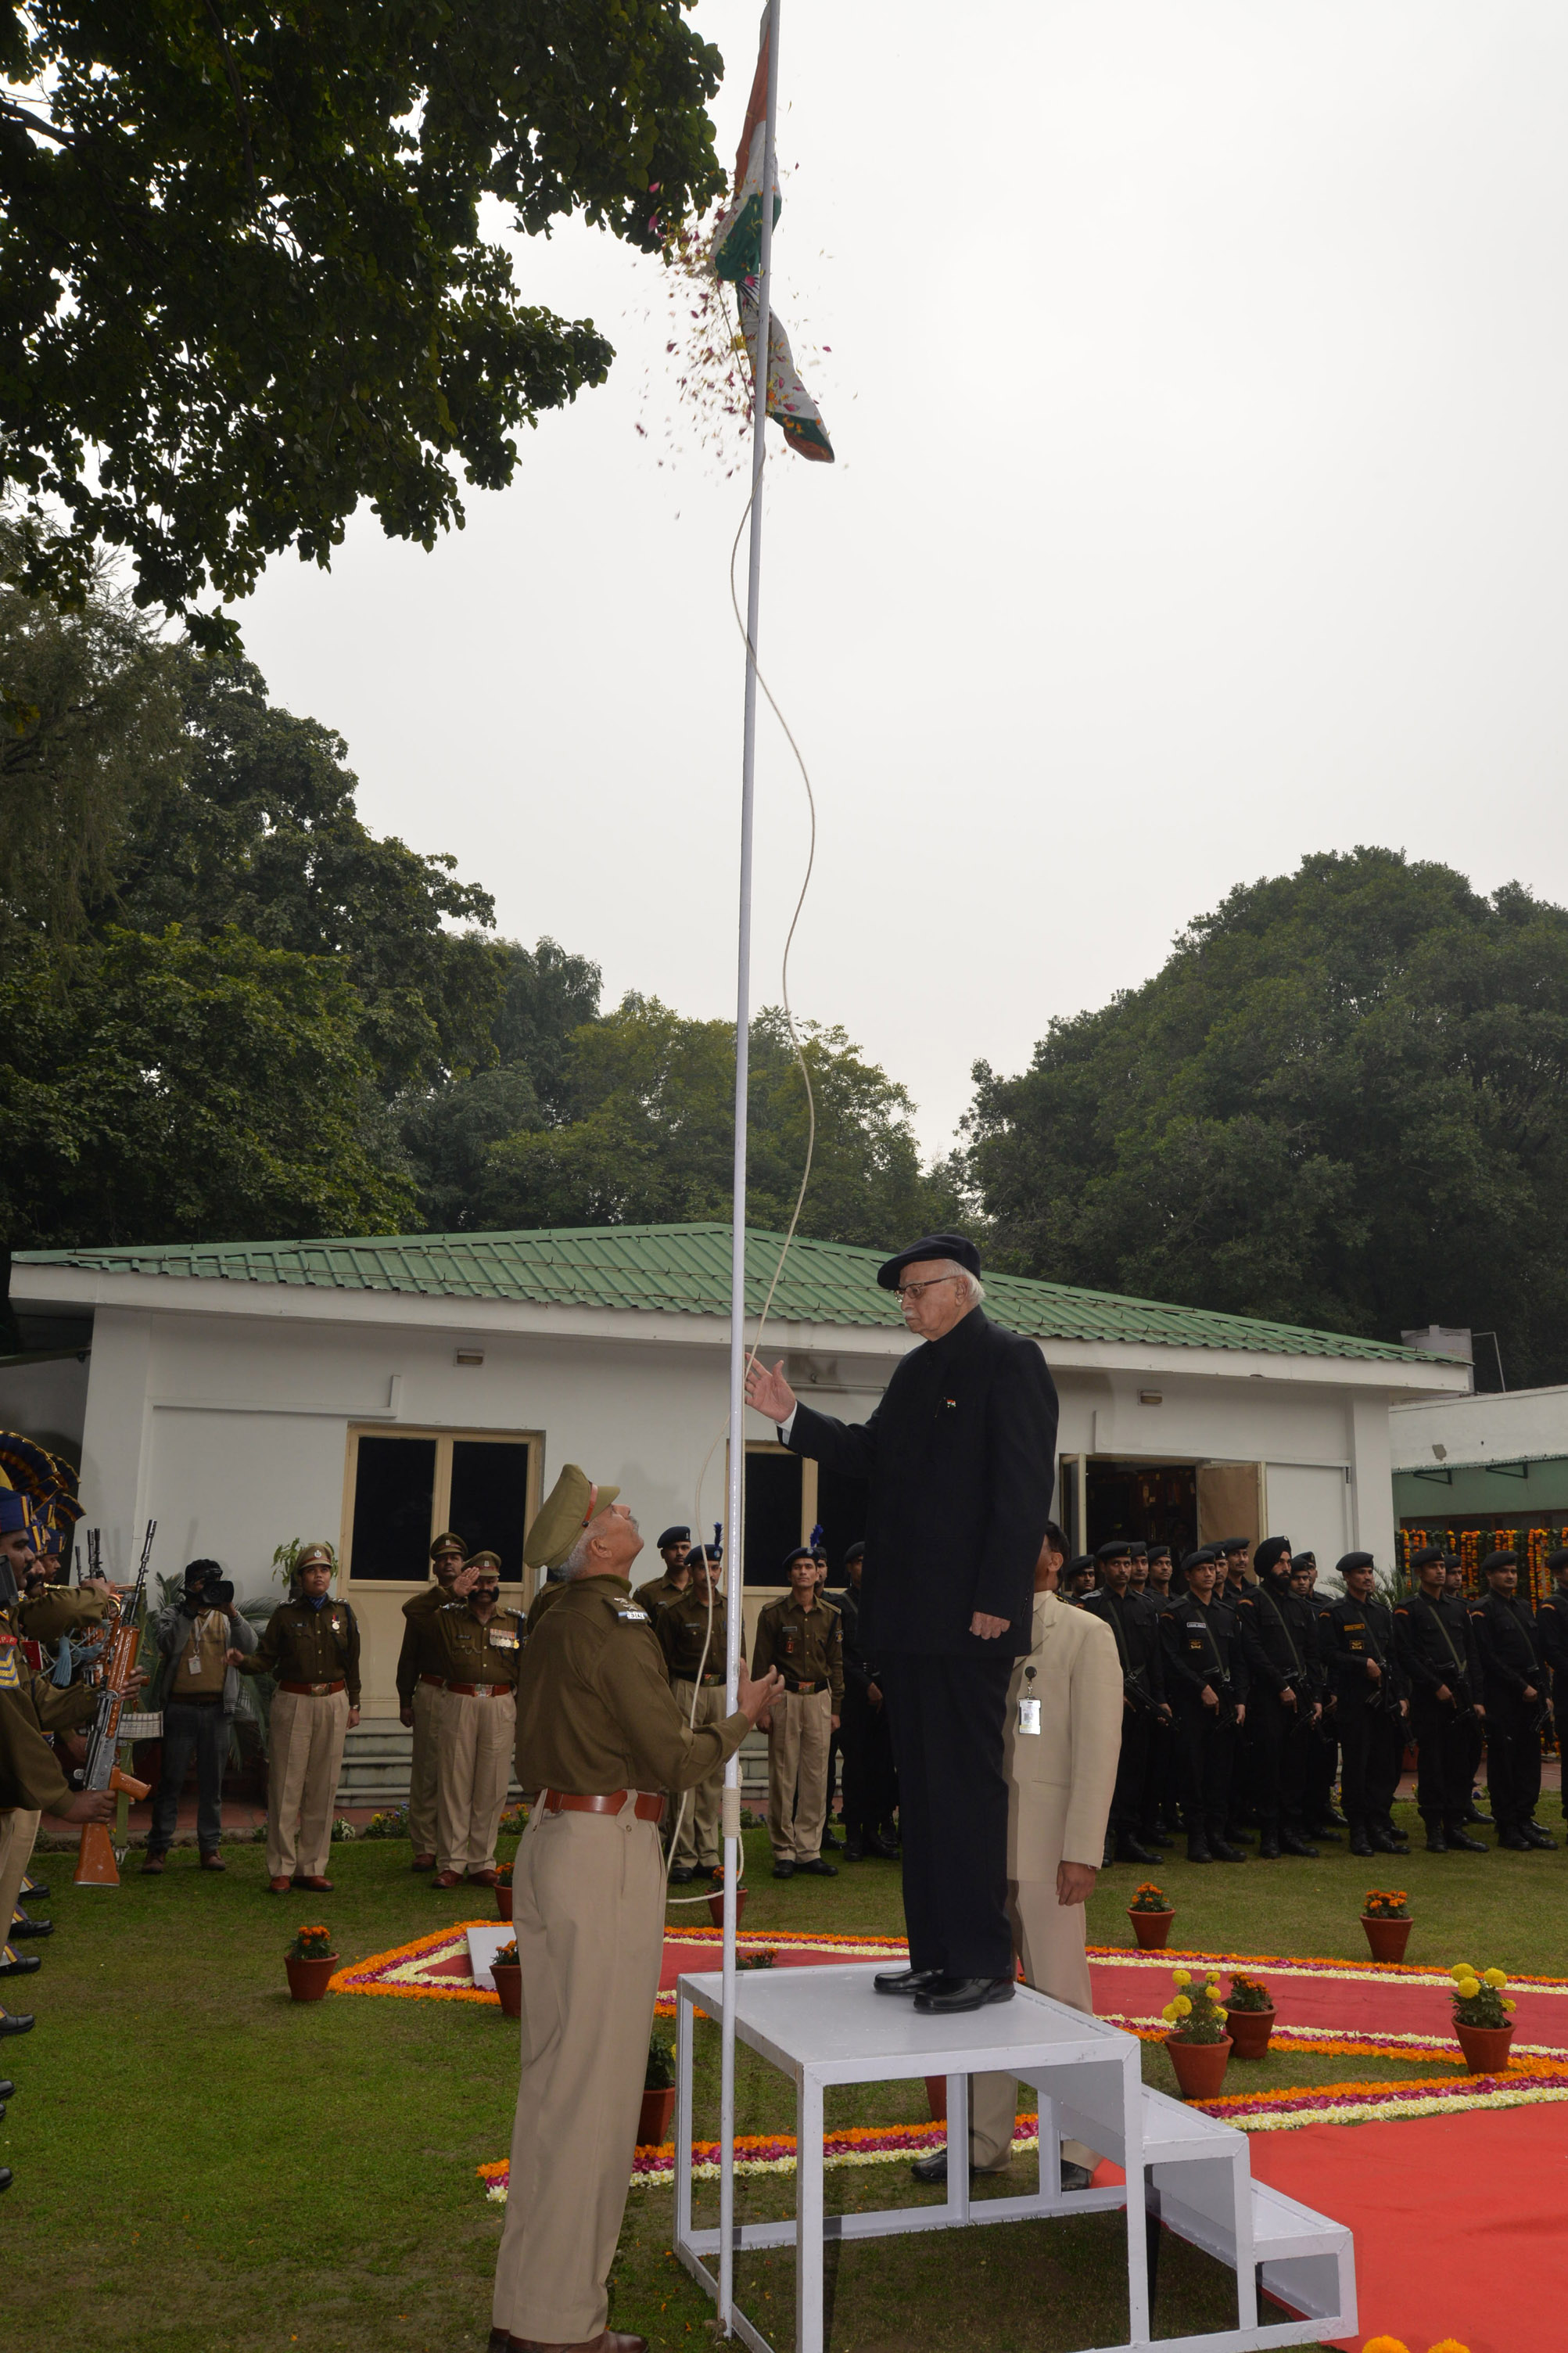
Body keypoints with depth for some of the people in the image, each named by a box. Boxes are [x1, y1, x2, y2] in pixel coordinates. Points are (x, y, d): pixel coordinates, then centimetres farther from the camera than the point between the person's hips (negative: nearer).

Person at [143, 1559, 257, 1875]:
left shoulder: (226, 1617, 11)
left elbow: (249, 1645, -5)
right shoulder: (172, 1614, 5)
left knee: (212, 1781, 6)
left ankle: (210, 1846, 14)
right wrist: (191, 1610, -18)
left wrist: (231, 1611, -16)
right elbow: (168, 1643, -15)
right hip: (181, 1707, -2)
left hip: (217, 1709, 2)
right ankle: (157, 1848, 6)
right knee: (171, 1780, -1)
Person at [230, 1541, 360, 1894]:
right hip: (293, 1703, -3)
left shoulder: (343, 1613, 9)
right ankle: (281, 1869, 5)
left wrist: (353, 1704, 13)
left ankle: (311, 1867, 13)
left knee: (323, 1788, 5)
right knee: (286, 1786, -3)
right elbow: (266, 1658, -4)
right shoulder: (285, 1614, 1)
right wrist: (243, 1660, -24)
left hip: (333, 1703, 3)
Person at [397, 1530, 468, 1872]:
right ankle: (425, 1849, 6)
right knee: (426, 1772, -1)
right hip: (431, 1693, 0)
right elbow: (409, 1656, 12)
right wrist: (405, 1700, 7)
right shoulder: (420, 1606, 11)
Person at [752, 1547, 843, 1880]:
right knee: (783, 1776, -2)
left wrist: (835, 1708, 9)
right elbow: (761, 1662, 0)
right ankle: (784, 1851, 6)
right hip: (784, 1699, -3)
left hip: (819, 1698, 3)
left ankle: (809, 1850, 10)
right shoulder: (773, 1614, 0)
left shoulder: (830, 1615, 10)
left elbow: (836, 1664, 13)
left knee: (816, 1775, 2)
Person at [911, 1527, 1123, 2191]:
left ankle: (1075, 2150, 16)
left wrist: (1082, 1852, -13)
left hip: (1042, 1845, -5)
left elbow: (1097, 1748, -7)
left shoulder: (1085, 1634, -2)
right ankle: (983, 2141, 24)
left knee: (1059, 1998, 2)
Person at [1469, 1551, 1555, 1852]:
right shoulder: (1482, 1610, -7)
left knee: (1530, 1759, 8)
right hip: (1502, 1698, -7)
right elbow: (1490, 1658, -13)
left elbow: (1537, 1652, 17)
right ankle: (1507, 1828, 3)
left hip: (1530, 1695, 7)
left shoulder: (1524, 1607, 16)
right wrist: (1522, 1687, -14)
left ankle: (1525, 1821, 15)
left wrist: (1541, 1691, 8)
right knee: (1504, 1762, -2)